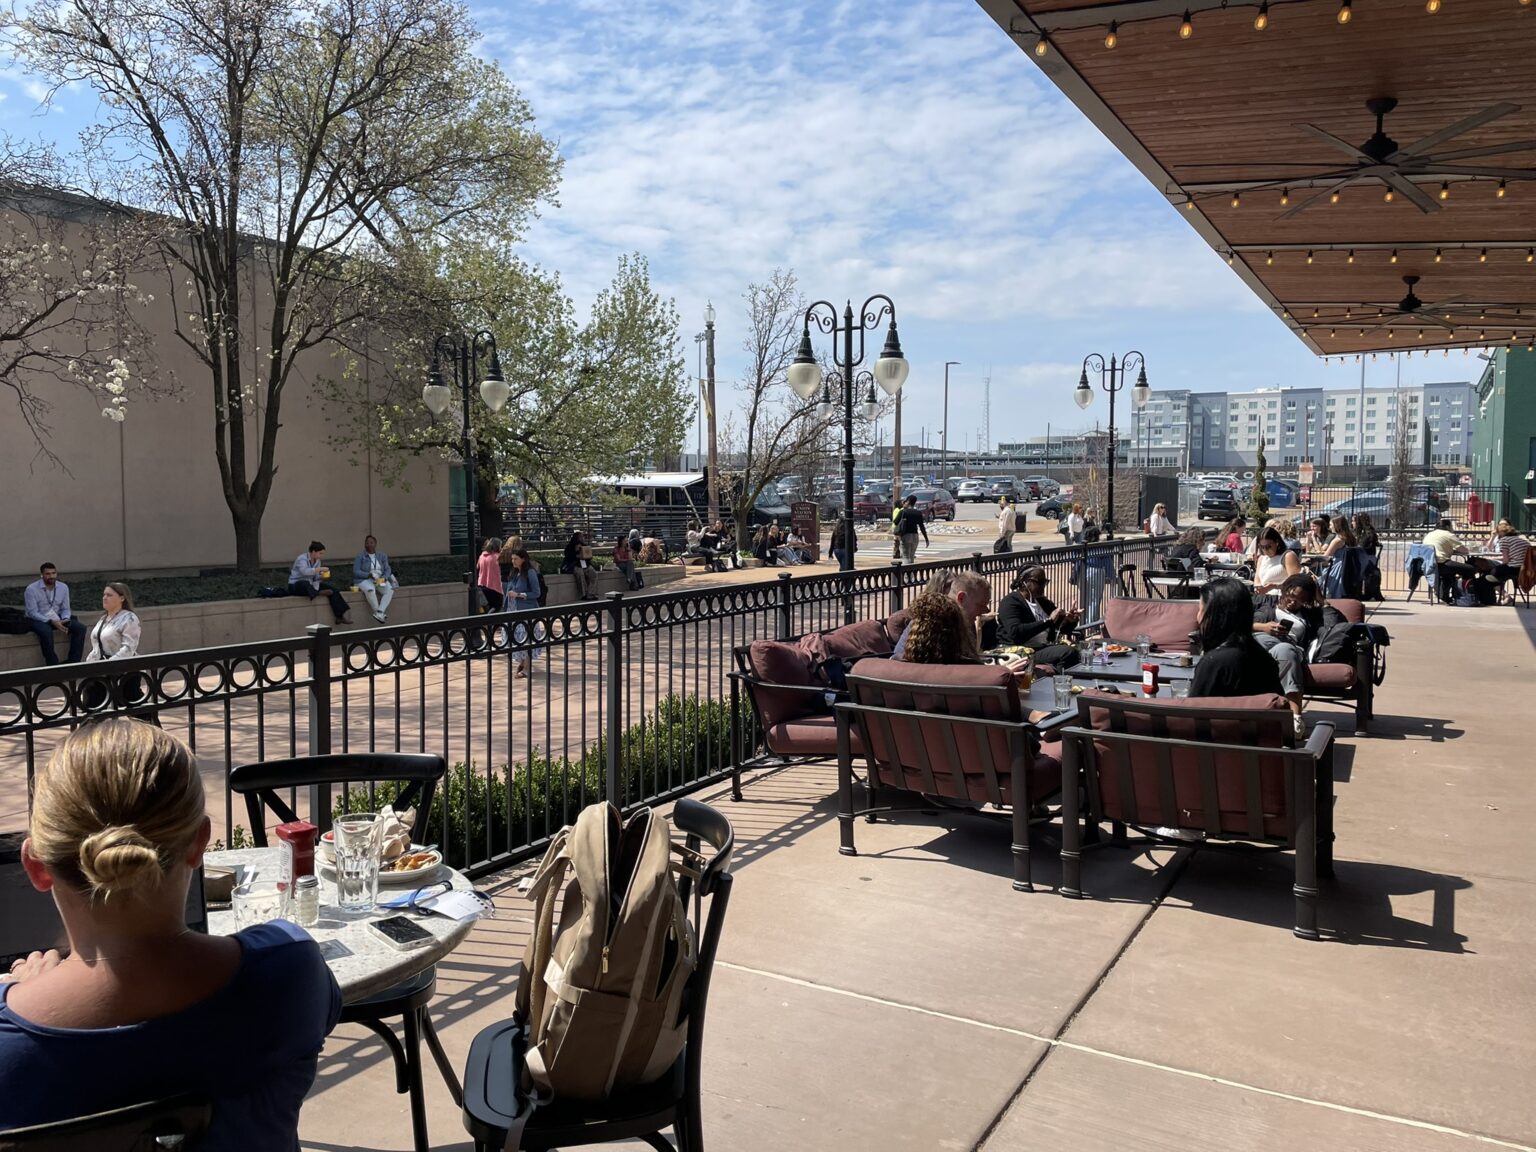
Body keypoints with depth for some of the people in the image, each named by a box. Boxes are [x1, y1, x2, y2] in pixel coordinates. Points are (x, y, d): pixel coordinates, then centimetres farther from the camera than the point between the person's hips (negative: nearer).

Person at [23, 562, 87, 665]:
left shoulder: (63, 587, -1)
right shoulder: (31, 589, -15)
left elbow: (65, 609, 5)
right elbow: (33, 613, -17)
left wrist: (65, 621, -18)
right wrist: (52, 622, -29)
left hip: (56, 618, 5)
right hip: (37, 620, -5)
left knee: (80, 628, -17)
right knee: (46, 631, -39)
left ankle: (73, 663, -16)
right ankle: (53, 665, -28)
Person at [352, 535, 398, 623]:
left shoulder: (382, 556, 12)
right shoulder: (360, 556, 0)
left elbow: (387, 569, 7)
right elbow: (356, 572, -8)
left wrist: (384, 577, -15)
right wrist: (369, 575, -22)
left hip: (381, 580, 4)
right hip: (364, 580, -4)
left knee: (390, 590, -28)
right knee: (370, 590, -38)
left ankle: (379, 613, -36)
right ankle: (379, 613, -27)